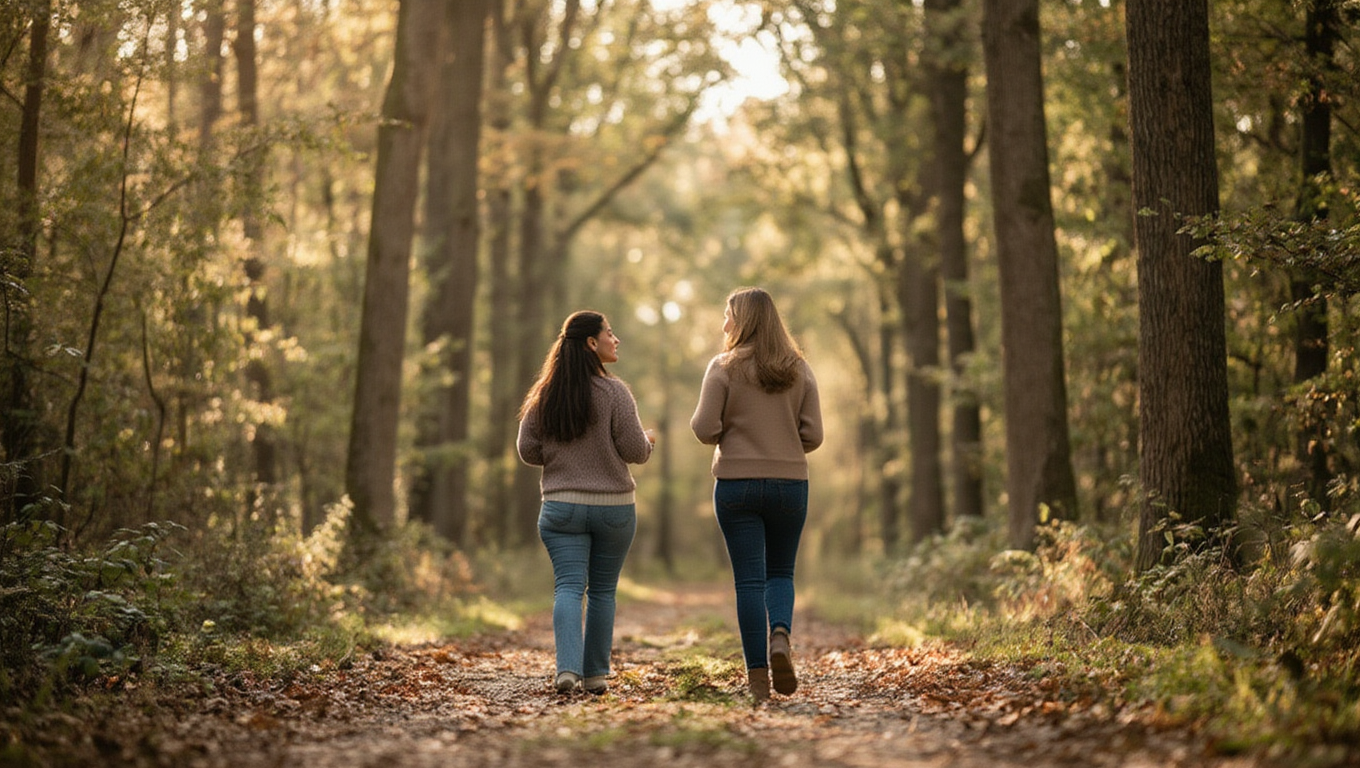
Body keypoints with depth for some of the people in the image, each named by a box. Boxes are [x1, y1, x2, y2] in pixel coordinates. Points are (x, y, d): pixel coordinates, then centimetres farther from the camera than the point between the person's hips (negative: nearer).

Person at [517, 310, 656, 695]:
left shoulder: (544, 396, 2)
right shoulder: (613, 392, -10)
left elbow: (527, 450, 5)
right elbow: (634, 450, -10)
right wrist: (649, 440, 12)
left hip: (561, 506, 2)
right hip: (613, 507, -2)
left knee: (568, 587, -1)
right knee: (602, 591, 11)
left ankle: (568, 667, -19)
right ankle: (596, 674, 17)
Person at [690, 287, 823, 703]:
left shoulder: (724, 367, -6)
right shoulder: (800, 369, 3)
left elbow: (704, 429, -10)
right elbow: (812, 435, 0)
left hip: (736, 484, -2)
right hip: (790, 483, 2)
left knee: (749, 579, 3)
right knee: (781, 573, 17)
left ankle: (757, 676, 1)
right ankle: (780, 635, -11)